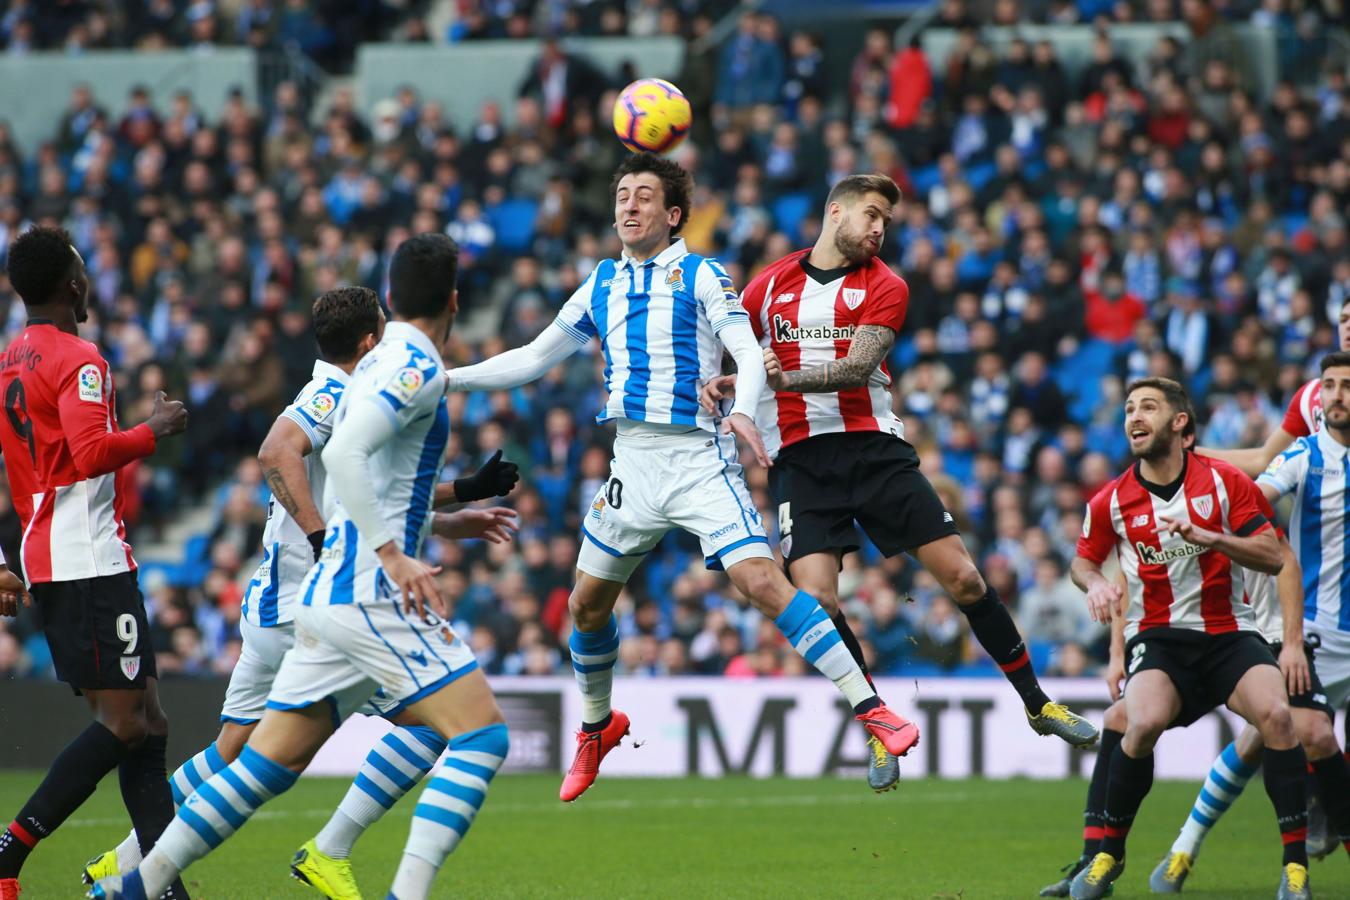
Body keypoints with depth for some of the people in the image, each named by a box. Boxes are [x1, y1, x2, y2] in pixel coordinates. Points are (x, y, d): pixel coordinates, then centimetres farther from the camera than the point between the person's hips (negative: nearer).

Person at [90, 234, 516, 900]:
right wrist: (393, 553, -26)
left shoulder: (381, 366, 20)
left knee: (269, 762, 11)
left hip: (329, 590, 9)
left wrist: (441, 524, 32)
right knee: (481, 731, -12)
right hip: (372, 593, -9)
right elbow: (342, 452, -25)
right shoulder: (415, 368, -9)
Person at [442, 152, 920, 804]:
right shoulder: (600, 287, 14)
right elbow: (534, 358, 22)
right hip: (633, 462, 6)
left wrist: (743, 410, -32)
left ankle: (869, 707, -22)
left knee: (761, 580, -21)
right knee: (587, 602, 10)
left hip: (697, 457, -6)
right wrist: (450, 379, 14)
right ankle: (597, 725, 36)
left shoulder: (700, 276, -1)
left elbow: (750, 353, -12)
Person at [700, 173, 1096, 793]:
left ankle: (1036, 702, 13)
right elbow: (740, 362, 18)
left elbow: (857, 367, -11)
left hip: (874, 445, 0)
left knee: (962, 577, -4)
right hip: (798, 457, 0)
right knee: (815, 599, -16)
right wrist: (719, 386, -6)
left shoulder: (884, 287, 5)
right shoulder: (769, 285, 10)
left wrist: (783, 376, -25)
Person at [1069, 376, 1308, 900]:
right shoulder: (1110, 502, 2)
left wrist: (1208, 537, -20)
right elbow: (1083, 560, 19)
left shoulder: (1225, 481, -2)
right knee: (1145, 723, -29)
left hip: (1229, 630, 0)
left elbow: (1273, 558, -5)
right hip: (1157, 635, 0)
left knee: (1275, 714, -27)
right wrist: (1095, 584, -5)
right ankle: (1108, 854, -8)